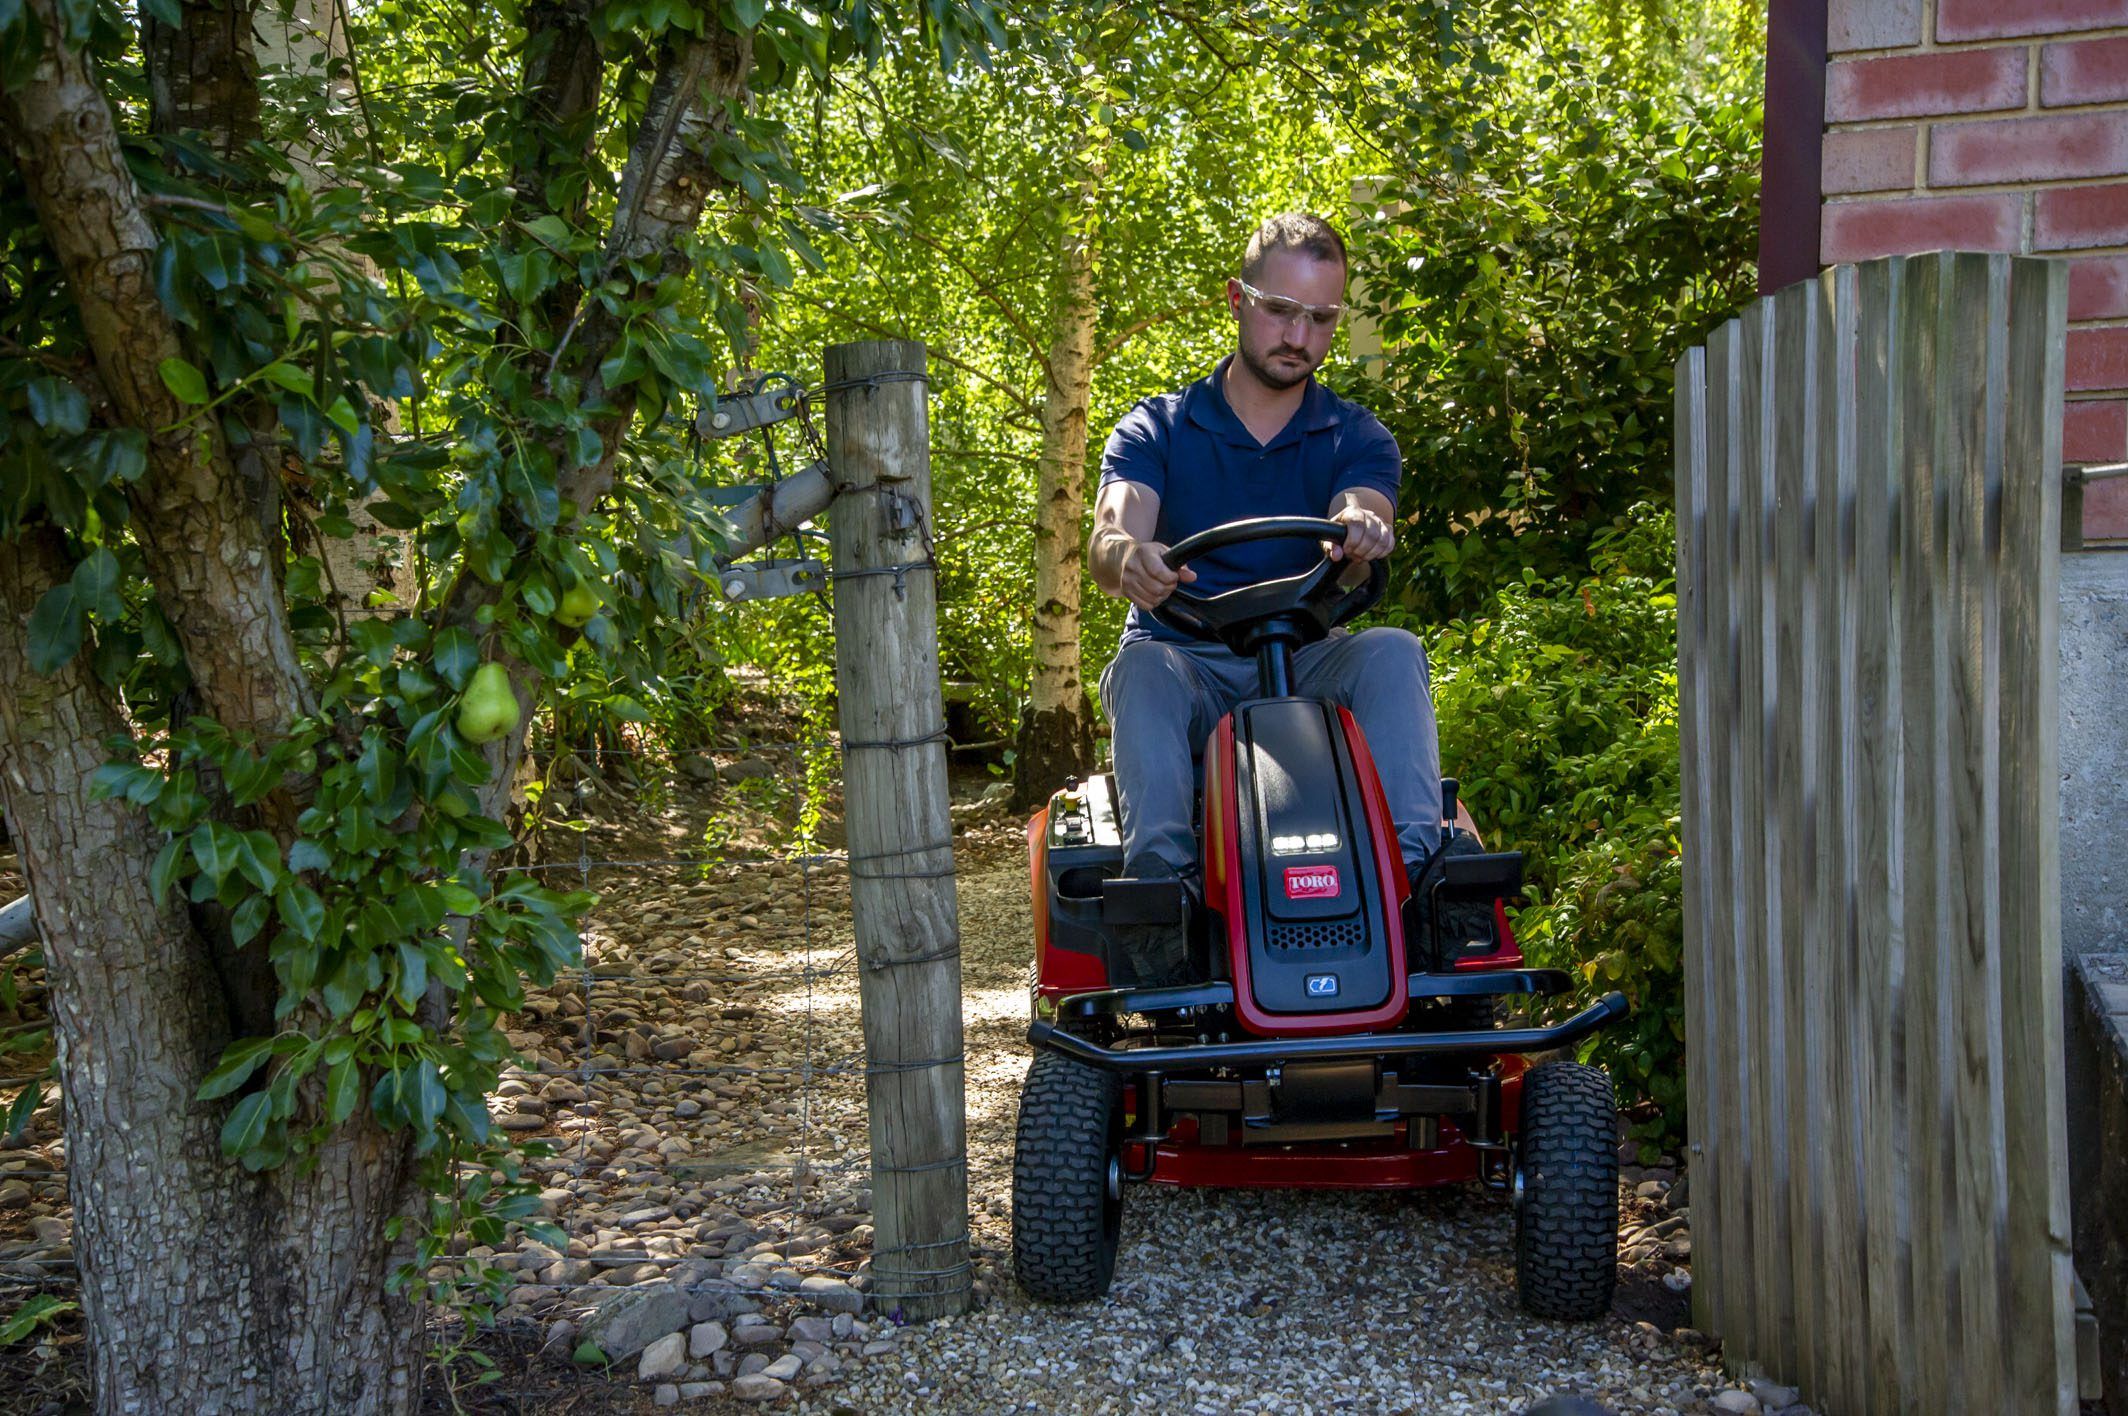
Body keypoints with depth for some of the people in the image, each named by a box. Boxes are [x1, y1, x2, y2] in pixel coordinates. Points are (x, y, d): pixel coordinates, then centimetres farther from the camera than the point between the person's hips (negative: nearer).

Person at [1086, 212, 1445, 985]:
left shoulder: (1357, 439, 11)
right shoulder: (1157, 430, 7)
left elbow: (1361, 516, -13)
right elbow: (1108, 538, -12)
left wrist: (1361, 531, -41)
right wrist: (1129, 557, -40)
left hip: (1307, 667, 1)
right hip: (1190, 669, -1)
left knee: (1393, 652, -28)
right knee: (1143, 667, -33)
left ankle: (1410, 864, -40)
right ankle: (1162, 883, -49)